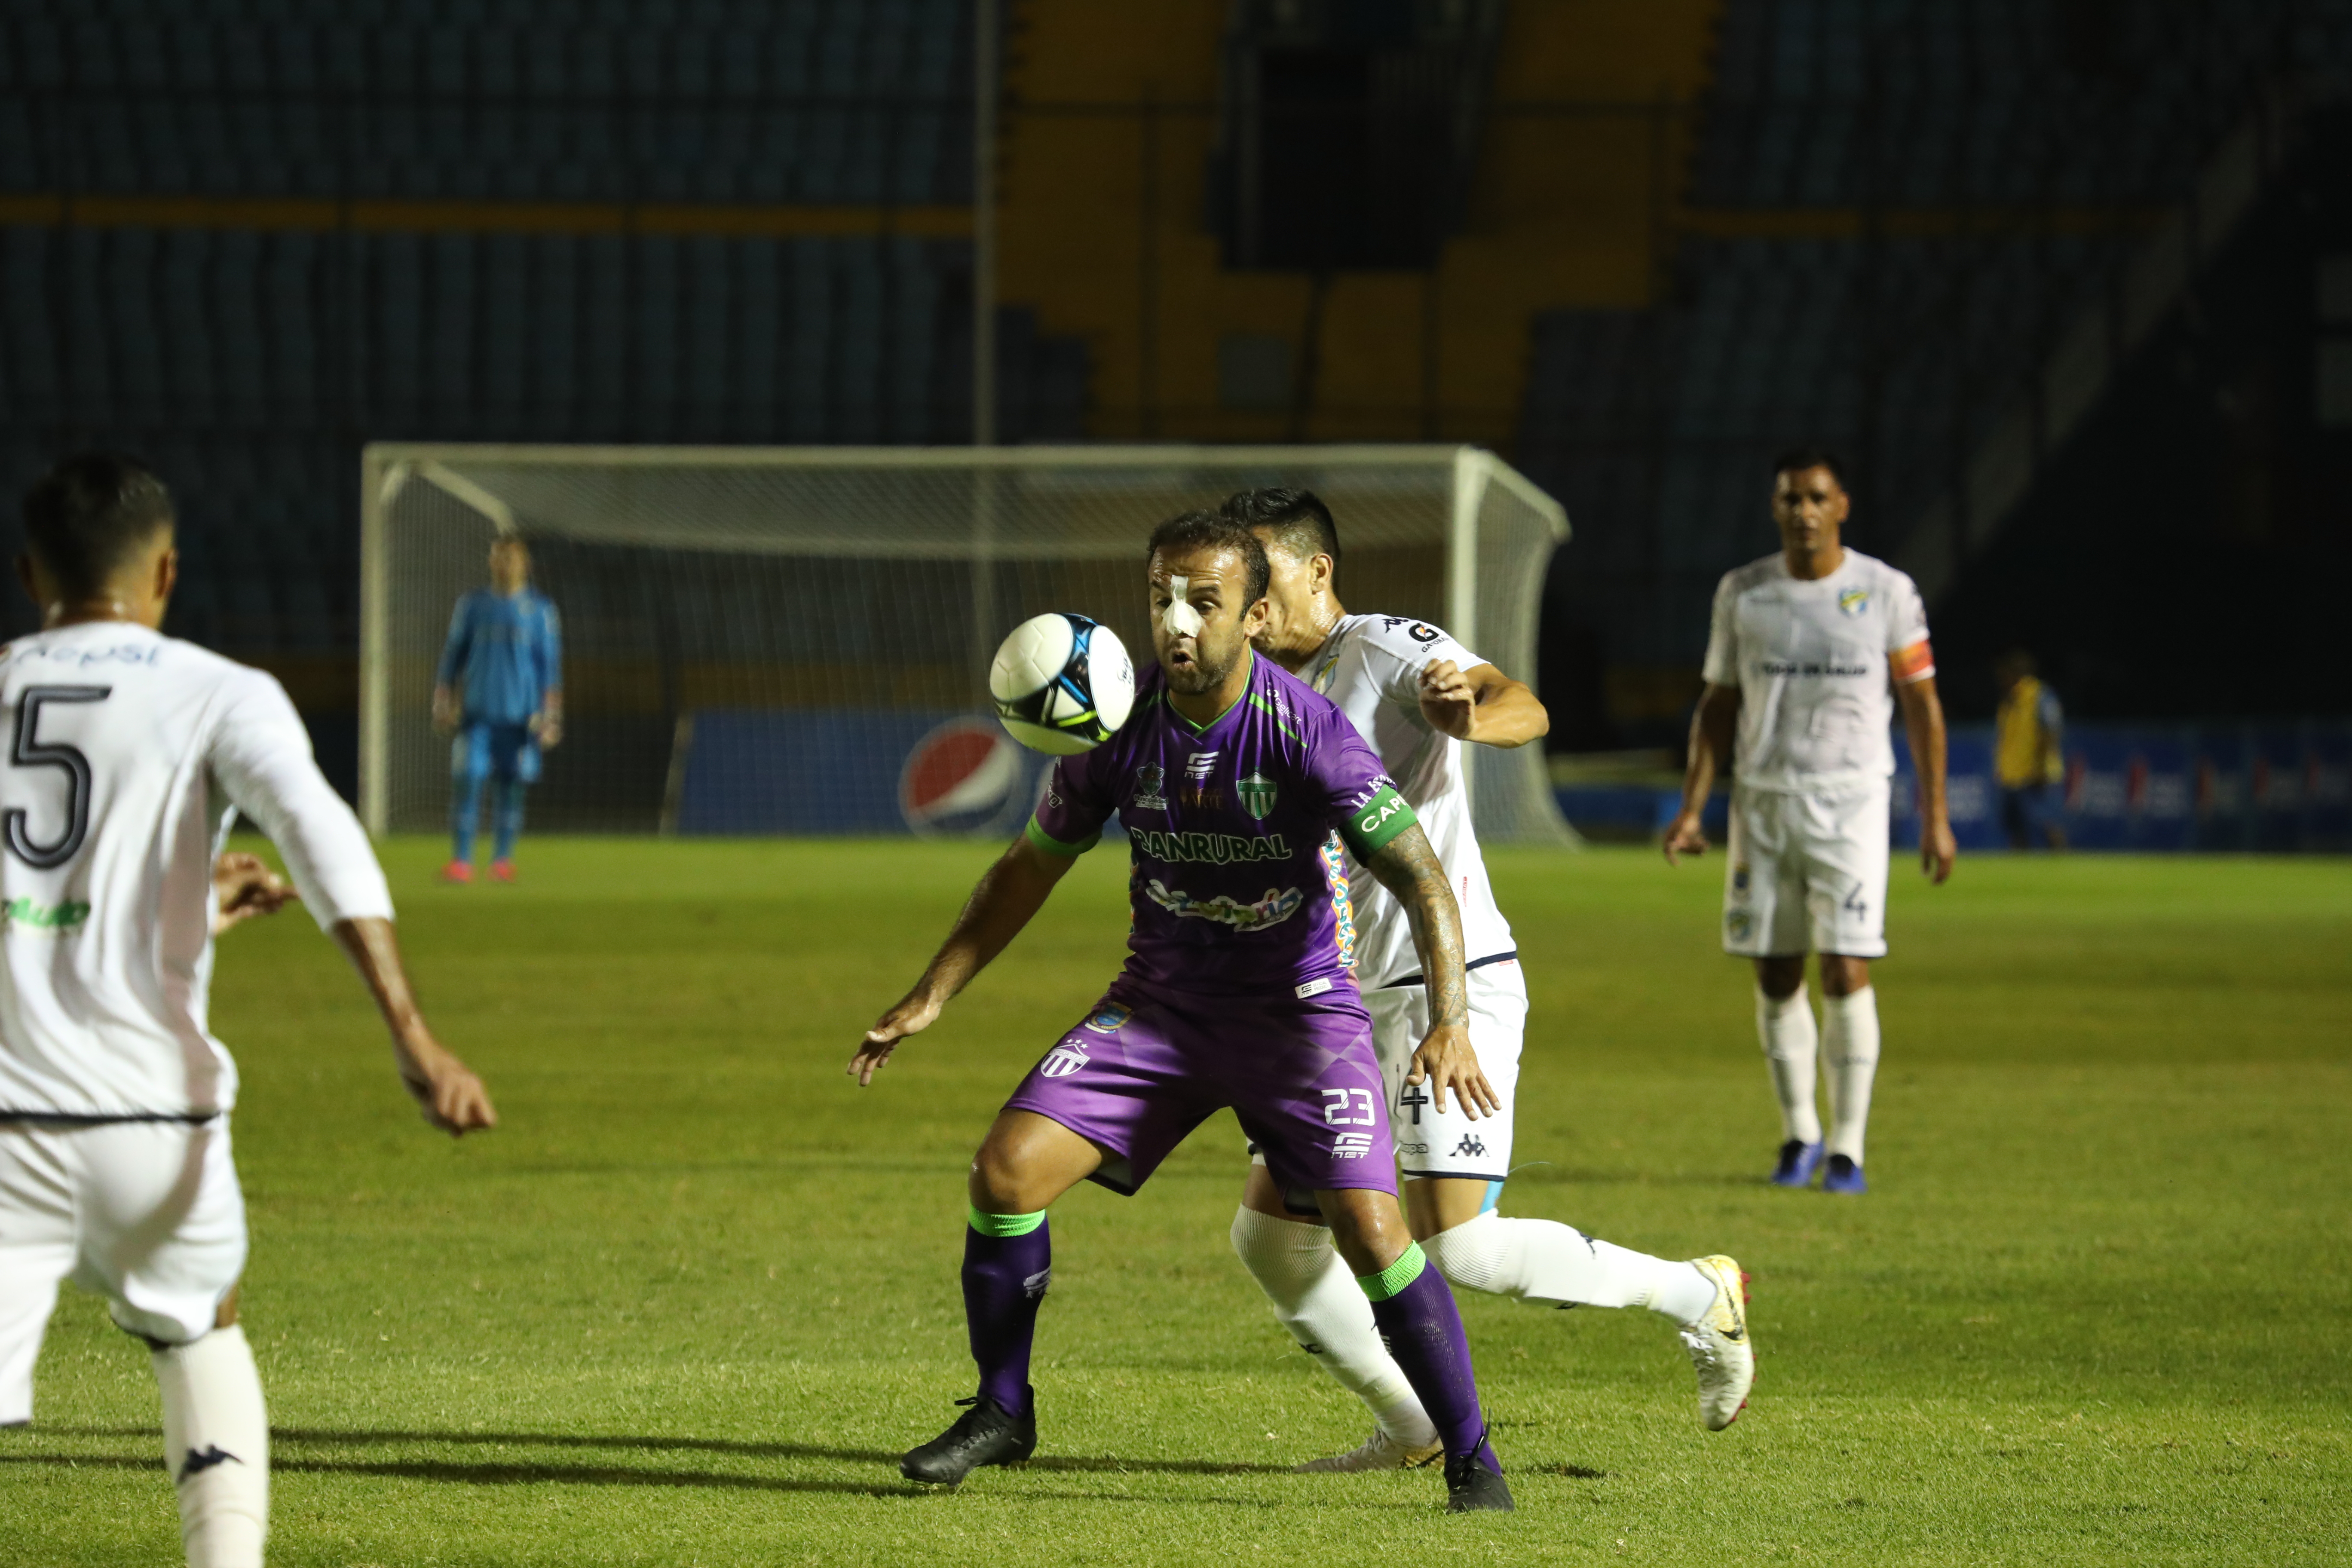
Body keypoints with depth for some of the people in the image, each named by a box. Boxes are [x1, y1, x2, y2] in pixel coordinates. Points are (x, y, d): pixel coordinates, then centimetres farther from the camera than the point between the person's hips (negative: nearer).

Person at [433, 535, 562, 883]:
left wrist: (549, 715, -1)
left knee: (511, 786, 3)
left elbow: (550, 664, 5)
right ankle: (461, 860, -7)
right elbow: (454, 654, 13)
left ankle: (502, 859, 15)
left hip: (519, 713, 0)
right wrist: (443, 703, 6)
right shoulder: (473, 605, 9)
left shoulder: (540, 609, 5)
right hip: (477, 710, 0)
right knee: (466, 780, -10)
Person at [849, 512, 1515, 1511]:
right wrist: (931, 997, 3)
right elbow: (1032, 867, 6)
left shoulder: (1307, 733, -21)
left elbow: (1420, 878, -21)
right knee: (1007, 1170, -11)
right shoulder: (1118, 725, -9)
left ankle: (1472, 1461, -3)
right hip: (1160, 1005, 4)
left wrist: (1450, 1022, -35)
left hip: (1298, 1007, -4)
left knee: (1369, 1227, -20)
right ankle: (1002, 1413, 11)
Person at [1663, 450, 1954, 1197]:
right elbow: (1718, 705, 12)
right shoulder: (1742, 594, 6)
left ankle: (1847, 1146, -4)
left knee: (1846, 972, -11)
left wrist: (1935, 817, 0)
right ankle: (1799, 1134, 19)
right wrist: (1691, 807, 4)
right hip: (1763, 800, 3)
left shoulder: (1887, 593, -1)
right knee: (1775, 975, 3)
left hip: (1850, 801, -3)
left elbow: (1922, 705, 3)